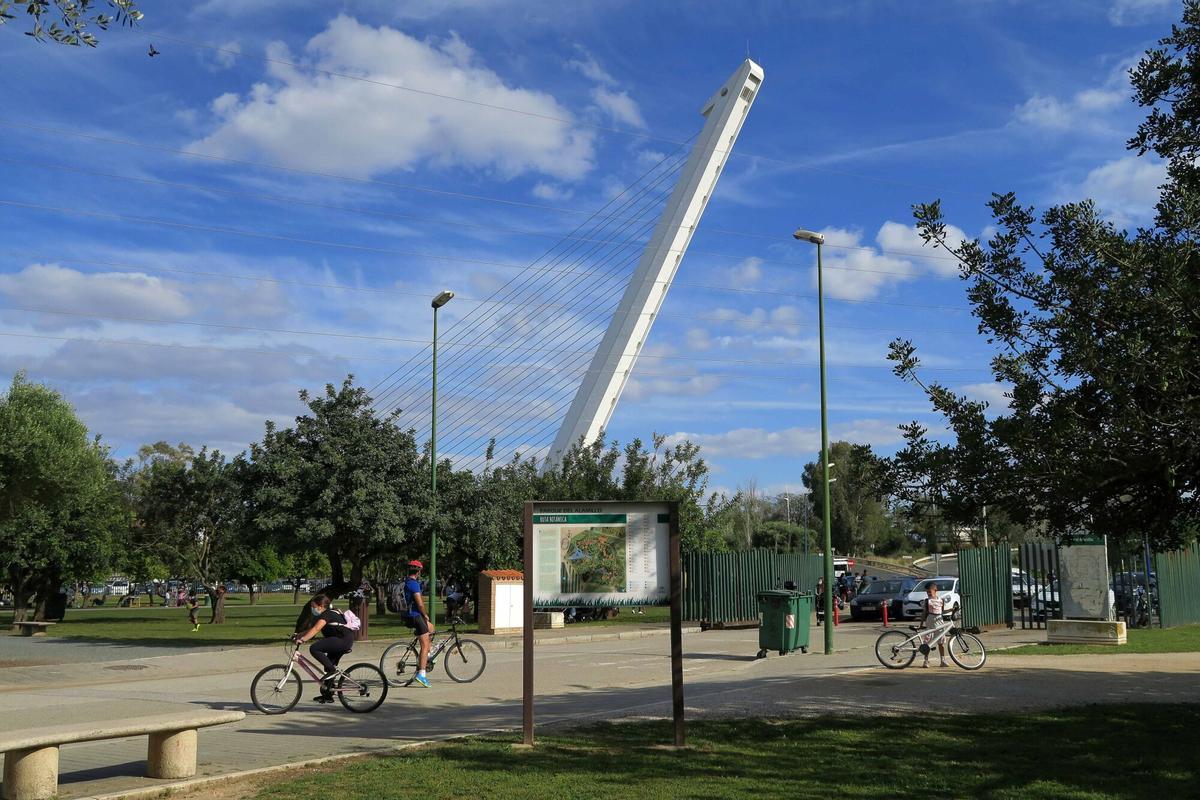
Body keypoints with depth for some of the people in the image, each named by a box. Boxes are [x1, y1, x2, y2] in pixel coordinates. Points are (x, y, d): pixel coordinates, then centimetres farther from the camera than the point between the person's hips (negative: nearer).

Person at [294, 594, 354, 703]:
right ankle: (327, 695, 22)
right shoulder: (325, 615, 19)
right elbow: (312, 629, 21)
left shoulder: (327, 614, -12)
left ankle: (332, 670, -14)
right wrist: (299, 635, 10)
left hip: (343, 640, -11)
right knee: (329, 667, 15)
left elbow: (315, 629, -26)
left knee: (314, 649, -19)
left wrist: (302, 639, -33)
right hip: (343, 641, 11)